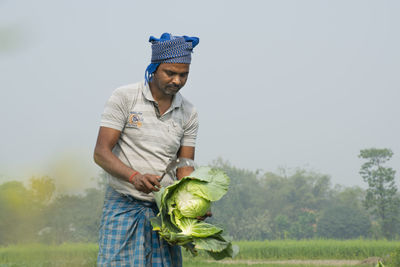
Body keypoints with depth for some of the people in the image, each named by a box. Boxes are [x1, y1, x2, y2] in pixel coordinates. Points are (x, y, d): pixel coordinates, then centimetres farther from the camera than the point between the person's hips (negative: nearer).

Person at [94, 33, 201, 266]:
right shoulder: (124, 98, -4)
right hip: (124, 205, -4)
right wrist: (135, 177, -26)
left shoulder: (189, 113, 8)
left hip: (164, 209, 4)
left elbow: (184, 169, 9)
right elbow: (101, 153, -9)